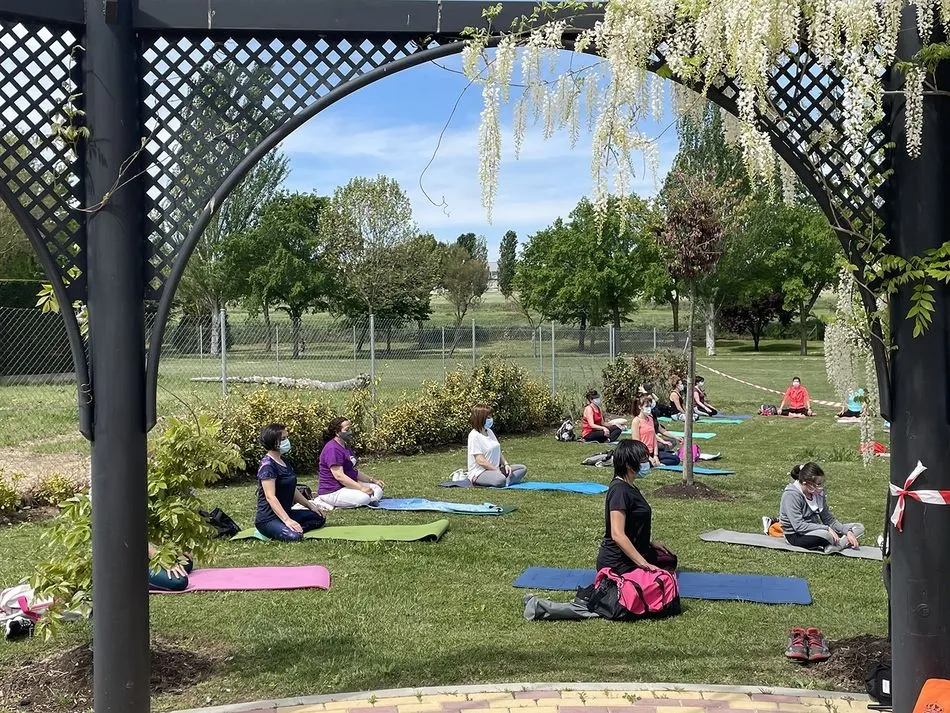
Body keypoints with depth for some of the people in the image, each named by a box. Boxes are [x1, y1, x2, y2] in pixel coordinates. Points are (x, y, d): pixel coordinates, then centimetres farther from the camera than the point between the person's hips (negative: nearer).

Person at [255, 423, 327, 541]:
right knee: (294, 536, -35)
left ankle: (293, 529, -2)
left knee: (319, 518, 15)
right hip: (268, 519, -10)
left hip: (285, 513, 10)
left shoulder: (285, 461, 11)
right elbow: (270, 497, -26)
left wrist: (310, 505, 18)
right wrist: (287, 520, -34)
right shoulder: (267, 465, -18)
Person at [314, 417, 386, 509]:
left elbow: (354, 470, 21)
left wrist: (373, 480, 9)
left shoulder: (346, 447, 17)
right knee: (364, 498, -30)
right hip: (332, 492, -11)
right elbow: (339, 475, -26)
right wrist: (361, 488, -28)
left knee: (378, 489, 6)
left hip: (347, 486, 11)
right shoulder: (332, 449, -18)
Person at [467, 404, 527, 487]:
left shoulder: (489, 431, 14)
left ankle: (506, 480, -17)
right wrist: (498, 471, -17)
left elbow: (497, 452, 18)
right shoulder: (474, 436, -14)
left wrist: (506, 464, 0)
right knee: (500, 480, -40)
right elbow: (480, 461, -19)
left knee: (522, 468, 2)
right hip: (479, 473, -10)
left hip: (494, 469, 10)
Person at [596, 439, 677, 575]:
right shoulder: (619, 490, -22)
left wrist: (650, 542, 19)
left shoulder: (630, 487, 11)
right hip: (617, 563, -11)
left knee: (670, 560, 23)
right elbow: (617, 534, -27)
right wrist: (643, 563, -26)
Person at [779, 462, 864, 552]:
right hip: (796, 536, -9)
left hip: (815, 530, 9)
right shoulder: (791, 495, -22)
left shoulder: (818, 492, 0)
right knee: (824, 534, -41)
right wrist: (827, 528, -29)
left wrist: (847, 531, -12)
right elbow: (799, 526, -28)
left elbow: (829, 519, 4)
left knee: (859, 527, 0)